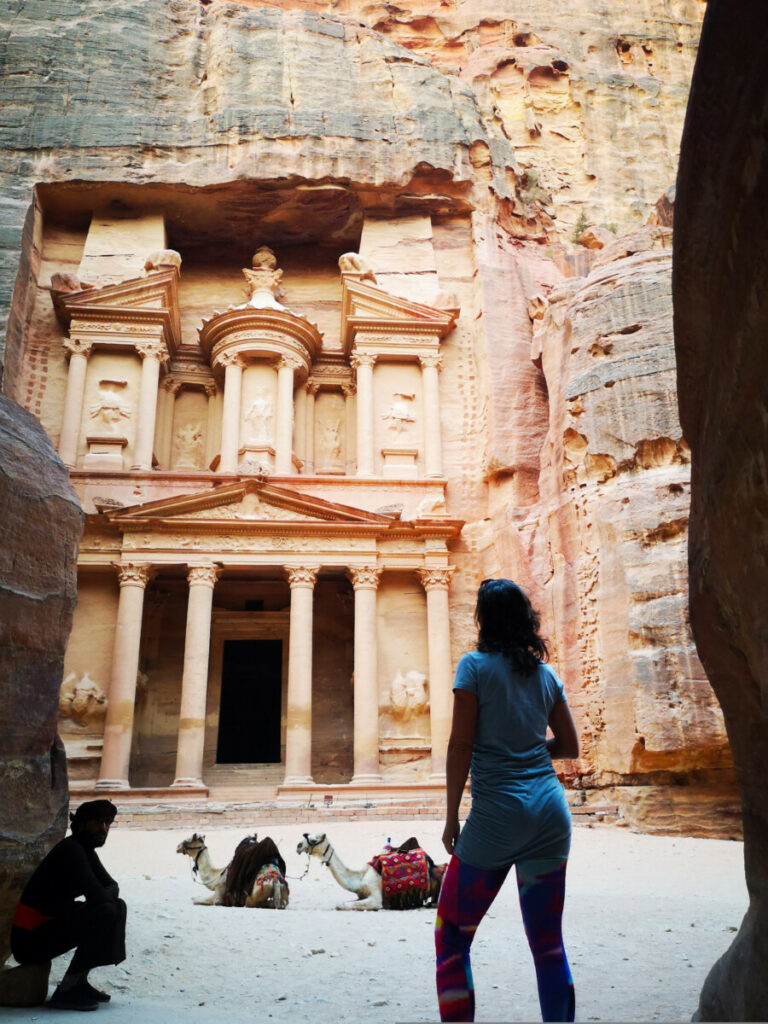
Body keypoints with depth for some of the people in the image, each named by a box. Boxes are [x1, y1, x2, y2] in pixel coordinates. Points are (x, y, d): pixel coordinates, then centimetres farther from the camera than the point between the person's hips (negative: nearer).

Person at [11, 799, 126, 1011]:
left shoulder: (86, 851, 11)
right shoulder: (71, 849, -19)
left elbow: (112, 887, 14)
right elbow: (96, 896, -27)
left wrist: (107, 895, -8)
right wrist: (106, 895, -6)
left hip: (49, 926, 10)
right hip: (30, 940, -10)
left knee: (117, 906, 8)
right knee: (105, 912, -24)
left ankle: (79, 981, 7)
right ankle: (66, 990, -15)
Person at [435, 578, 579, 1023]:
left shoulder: (476, 665, -6)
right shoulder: (545, 673, 8)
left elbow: (461, 745, -9)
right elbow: (570, 746, 13)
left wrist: (452, 818, -3)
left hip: (497, 815, -5)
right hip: (550, 811, 5)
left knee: (452, 936, 10)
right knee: (549, 941, 14)